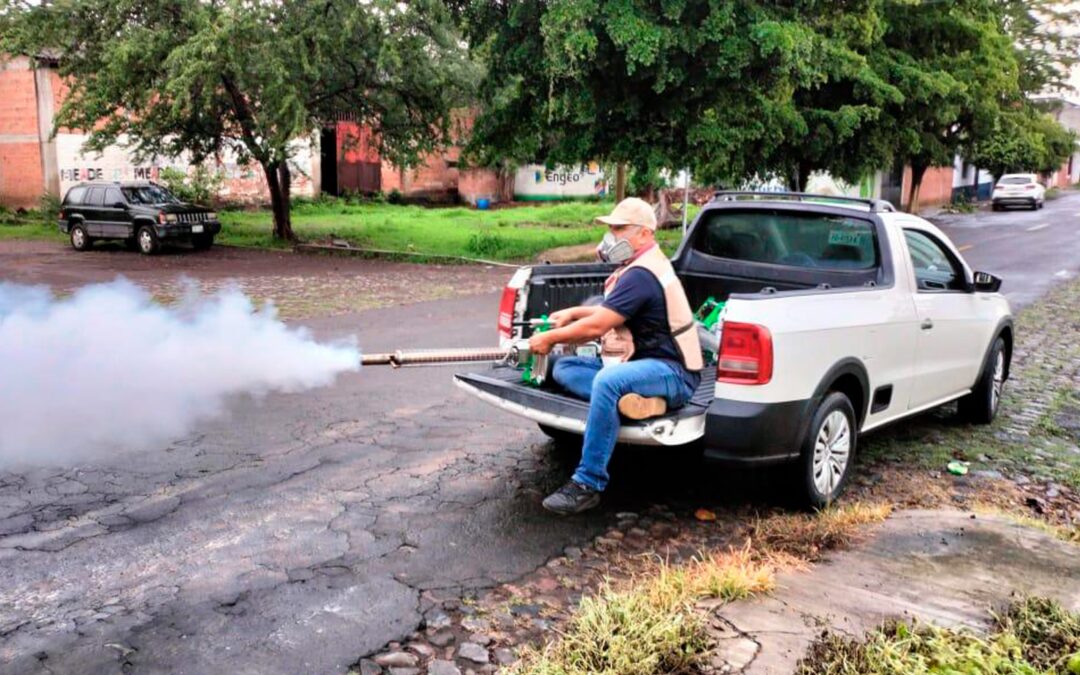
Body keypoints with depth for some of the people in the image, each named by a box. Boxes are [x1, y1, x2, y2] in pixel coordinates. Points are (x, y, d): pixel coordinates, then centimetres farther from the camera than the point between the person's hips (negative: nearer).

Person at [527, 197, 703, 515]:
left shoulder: (641, 274, -19)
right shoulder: (643, 265, 13)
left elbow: (596, 326, -22)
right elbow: (612, 312, 28)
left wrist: (550, 338, -8)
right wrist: (574, 312, 14)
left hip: (672, 373, -11)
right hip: (642, 365, 11)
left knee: (607, 381, -39)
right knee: (564, 368, 4)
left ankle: (587, 485, -31)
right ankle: (634, 397, -16)